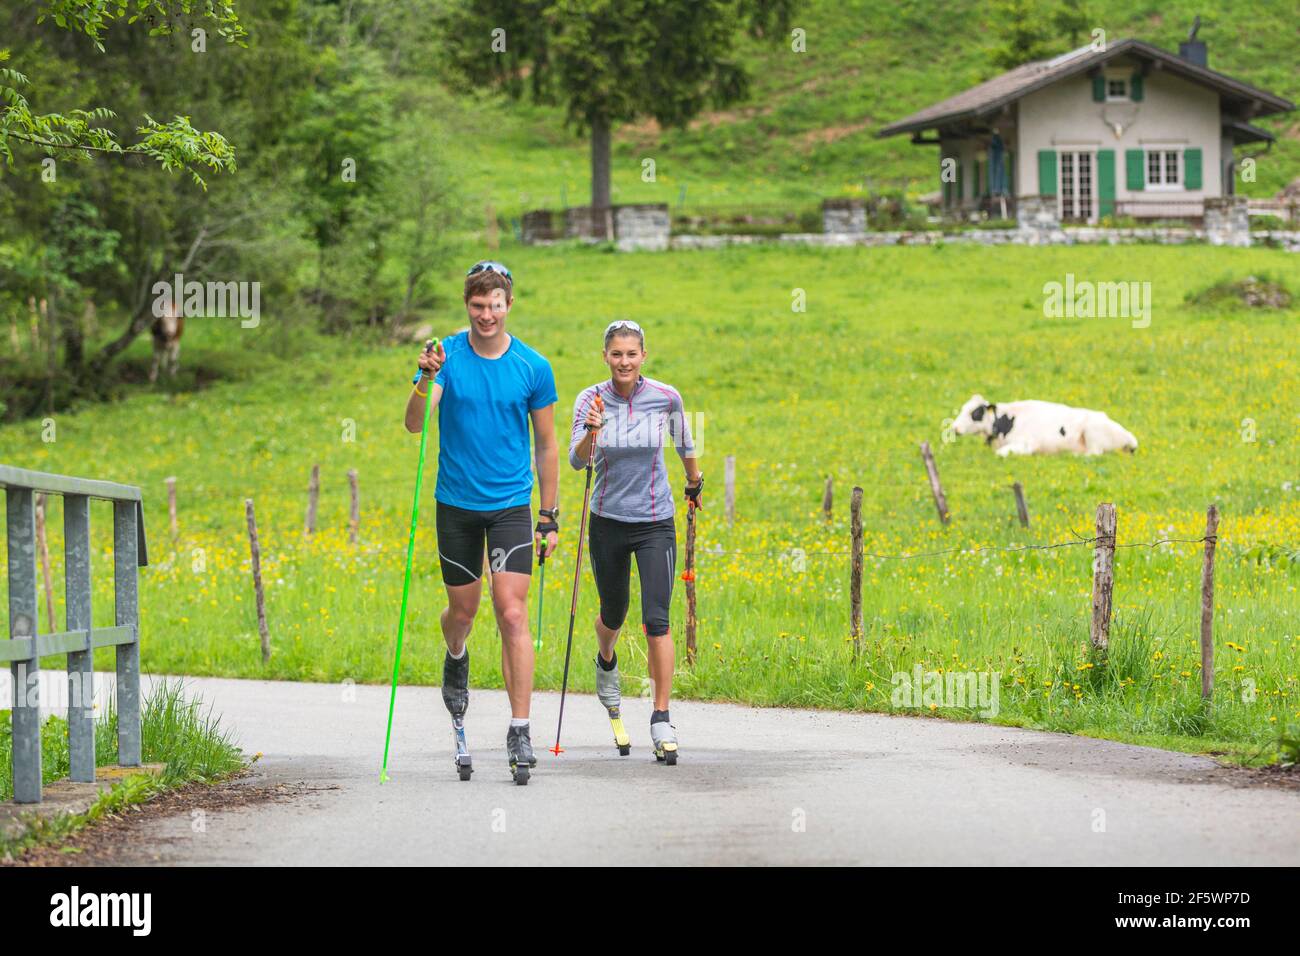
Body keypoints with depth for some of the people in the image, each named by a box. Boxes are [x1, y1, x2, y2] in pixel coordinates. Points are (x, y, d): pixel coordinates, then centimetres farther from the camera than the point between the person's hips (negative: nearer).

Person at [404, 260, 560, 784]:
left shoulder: (533, 367, -3)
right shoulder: (448, 356, -5)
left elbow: (546, 445, 6)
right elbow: (414, 424, -16)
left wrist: (550, 517, 6)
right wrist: (426, 380, -35)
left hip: (511, 505, -1)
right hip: (457, 503, 1)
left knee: (513, 615, -10)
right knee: (462, 609, 12)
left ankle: (520, 731, -10)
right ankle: (456, 661, 48)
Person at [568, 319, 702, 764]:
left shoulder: (666, 397, -8)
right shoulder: (591, 399, -10)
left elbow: (682, 440, 12)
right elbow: (576, 460, -20)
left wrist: (695, 480, 26)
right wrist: (591, 432, -40)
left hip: (655, 523, -1)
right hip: (608, 522, 1)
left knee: (656, 619, -12)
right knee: (613, 612, 17)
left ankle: (662, 719, -8)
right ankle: (606, 662, 52)